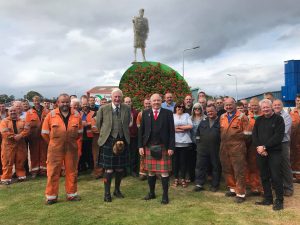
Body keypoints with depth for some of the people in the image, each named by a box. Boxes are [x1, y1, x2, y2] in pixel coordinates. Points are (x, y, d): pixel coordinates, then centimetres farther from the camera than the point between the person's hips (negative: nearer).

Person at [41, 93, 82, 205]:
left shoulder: (76, 115, 3)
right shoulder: (51, 115, -3)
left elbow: (79, 132, 12)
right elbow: (45, 133, 3)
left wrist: (71, 141, 11)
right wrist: (54, 142, 7)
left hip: (72, 148, 2)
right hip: (55, 149, -2)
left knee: (72, 172, 11)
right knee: (53, 172, 3)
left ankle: (71, 194, 25)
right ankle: (51, 196, 16)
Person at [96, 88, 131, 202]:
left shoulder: (127, 108, 2)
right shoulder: (103, 109, -4)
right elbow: (98, 124, 7)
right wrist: (104, 133, 10)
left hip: (122, 141, 3)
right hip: (108, 141, -3)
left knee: (120, 168, 11)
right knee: (109, 169, 1)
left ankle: (117, 190, 30)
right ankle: (107, 193, 16)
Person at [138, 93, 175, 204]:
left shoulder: (168, 113, 1)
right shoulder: (145, 113, 7)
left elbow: (171, 131, -2)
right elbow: (141, 130, 7)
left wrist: (171, 147, -8)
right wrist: (140, 146, 1)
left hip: (163, 147, -2)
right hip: (149, 146, 2)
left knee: (164, 172, 1)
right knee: (150, 171, 11)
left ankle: (165, 195, 15)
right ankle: (151, 193, 27)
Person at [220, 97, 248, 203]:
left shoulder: (242, 117, -5)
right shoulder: (222, 117, 13)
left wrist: (237, 135, -14)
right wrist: (223, 140, 11)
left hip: (237, 147, -6)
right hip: (224, 147, 6)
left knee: (239, 171, -1)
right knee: (227, 170, 13)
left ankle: (241, 193, 9)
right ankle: (232, 188, 30)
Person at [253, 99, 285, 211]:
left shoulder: (278, 119, -2)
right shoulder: (259, 120, 12)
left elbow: (278, 136, -12)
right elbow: (254, 135, 7)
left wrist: (264, 146, -15)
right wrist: (259, 147, -10)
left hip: (274, 152, -4)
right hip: (261, 152, 5)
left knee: (276, 177, -4)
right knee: (264, 177, 10)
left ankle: (279, 200, 9)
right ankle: (268, 199, 21)